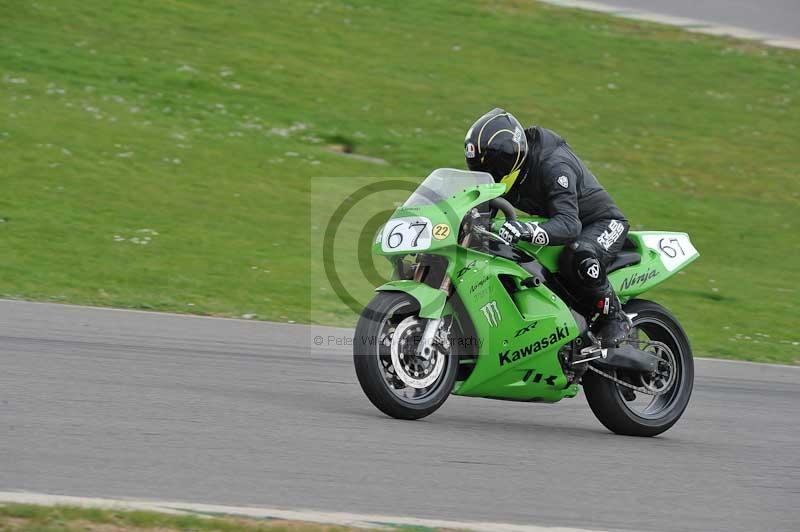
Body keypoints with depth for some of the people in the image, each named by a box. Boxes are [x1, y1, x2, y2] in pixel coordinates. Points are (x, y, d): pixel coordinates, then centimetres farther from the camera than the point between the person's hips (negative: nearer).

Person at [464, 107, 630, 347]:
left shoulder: (553, 165, -33)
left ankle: (615, 317, -17)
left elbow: (570, 224, -44)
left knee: (580, 258, -42)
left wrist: (528, 230, -62)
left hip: (602, 223, -9)